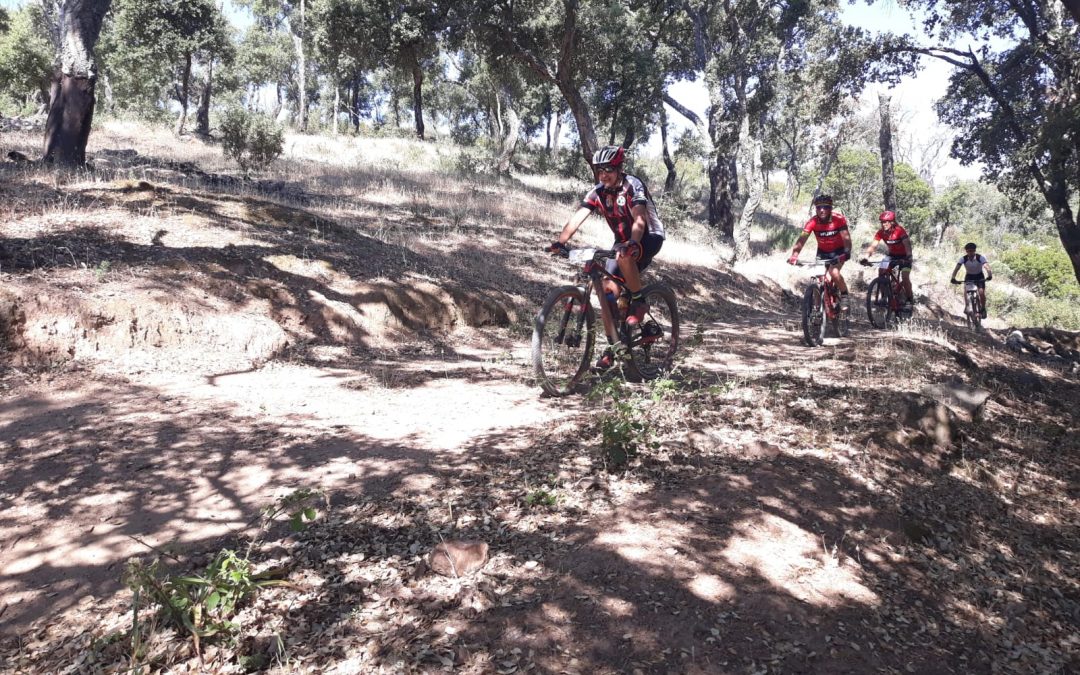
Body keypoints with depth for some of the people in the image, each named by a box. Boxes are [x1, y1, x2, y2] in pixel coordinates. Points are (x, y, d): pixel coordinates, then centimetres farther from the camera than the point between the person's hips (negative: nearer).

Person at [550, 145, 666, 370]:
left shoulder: (632, 186, -21)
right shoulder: (598, 192, -7)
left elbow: (639, 220, -35)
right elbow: (577, 218, -19)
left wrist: (632, 244, -54)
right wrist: (561, 242, -35)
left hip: (649, 237, -6)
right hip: (623, 240, 6)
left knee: (624, 256, -39)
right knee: (608, 291, -8)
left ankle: (639, 302, -17)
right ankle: (612, 347, 1)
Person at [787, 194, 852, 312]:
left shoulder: (839, 219, -25)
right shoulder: (813, 221, -22)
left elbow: (846, 237, -34)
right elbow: (802, 238, -33)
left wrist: (847, 252, -53)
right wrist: (794, 254, -48)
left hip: (838, 251, -3)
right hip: (822, 252, 3)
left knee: (834, 273, -26)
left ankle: (844, 296, -3)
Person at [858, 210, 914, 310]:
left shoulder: (900, 230, -29)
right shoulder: (881, 232, -17)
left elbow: (907, 245, -37)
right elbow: (873, 245, -23)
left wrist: (908, 257, -53)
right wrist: (865, 257, -40)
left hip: (903, 256, -4)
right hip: (891, 255, 4)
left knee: (905, 277, -18)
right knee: (881, 273, -14)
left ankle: (909, 300, 0)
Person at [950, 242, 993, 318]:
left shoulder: (980, 257, -25)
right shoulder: (963, 258, -22)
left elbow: (987, 267, -38)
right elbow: (956, 268, -30)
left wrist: (989, 275, -57)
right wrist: (953, 277, -48)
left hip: (979, 276, -1)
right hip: (969, 276, 1)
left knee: (981, 293, -19)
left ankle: (983, 309, 3)